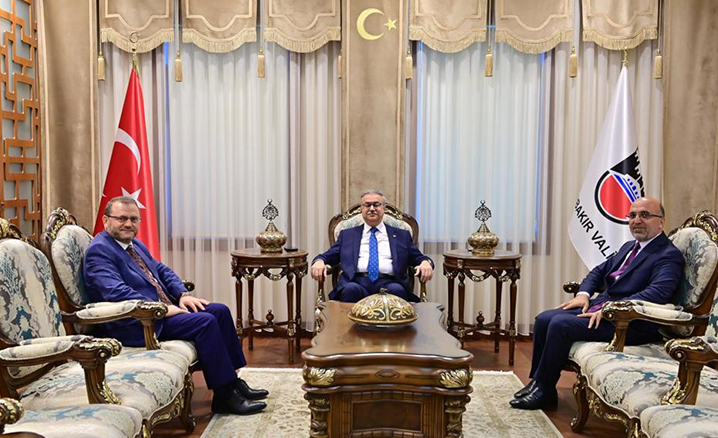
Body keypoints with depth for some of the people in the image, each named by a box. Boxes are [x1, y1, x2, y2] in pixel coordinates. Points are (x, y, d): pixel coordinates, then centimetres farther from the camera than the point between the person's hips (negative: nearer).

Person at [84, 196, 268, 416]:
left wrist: (183, 294, 4)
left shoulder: (136, 245, 18)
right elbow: (115, 292, -24)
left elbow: (162, 271, 23)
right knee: (205, 321, -23)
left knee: (220, 311, 0)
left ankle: (232, 381, 5)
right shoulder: (99, 251, -12)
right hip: (135, 324, -10)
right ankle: (225, 397, -15)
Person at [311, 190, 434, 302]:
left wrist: (426, 262, -7)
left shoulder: (401, 235, 23)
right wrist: (319, 261, -6)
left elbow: (418, 257, 18)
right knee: (351, 289, -36)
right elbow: (328, 256, 18)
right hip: (357, 282, 0)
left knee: (396, 290, -35)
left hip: (388, 283, 0)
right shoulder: (347, 234, 24)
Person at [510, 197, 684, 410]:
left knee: (560, 324, -25)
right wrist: (583, 294, 5)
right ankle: (538, 382, 4)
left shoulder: (669, 256, -8)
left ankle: (544, 391, -9)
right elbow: (598, 272, 26)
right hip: (598, 306, 9)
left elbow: (657, 293, -24)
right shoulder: (629, 247, 21)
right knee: (543, 319, -6)